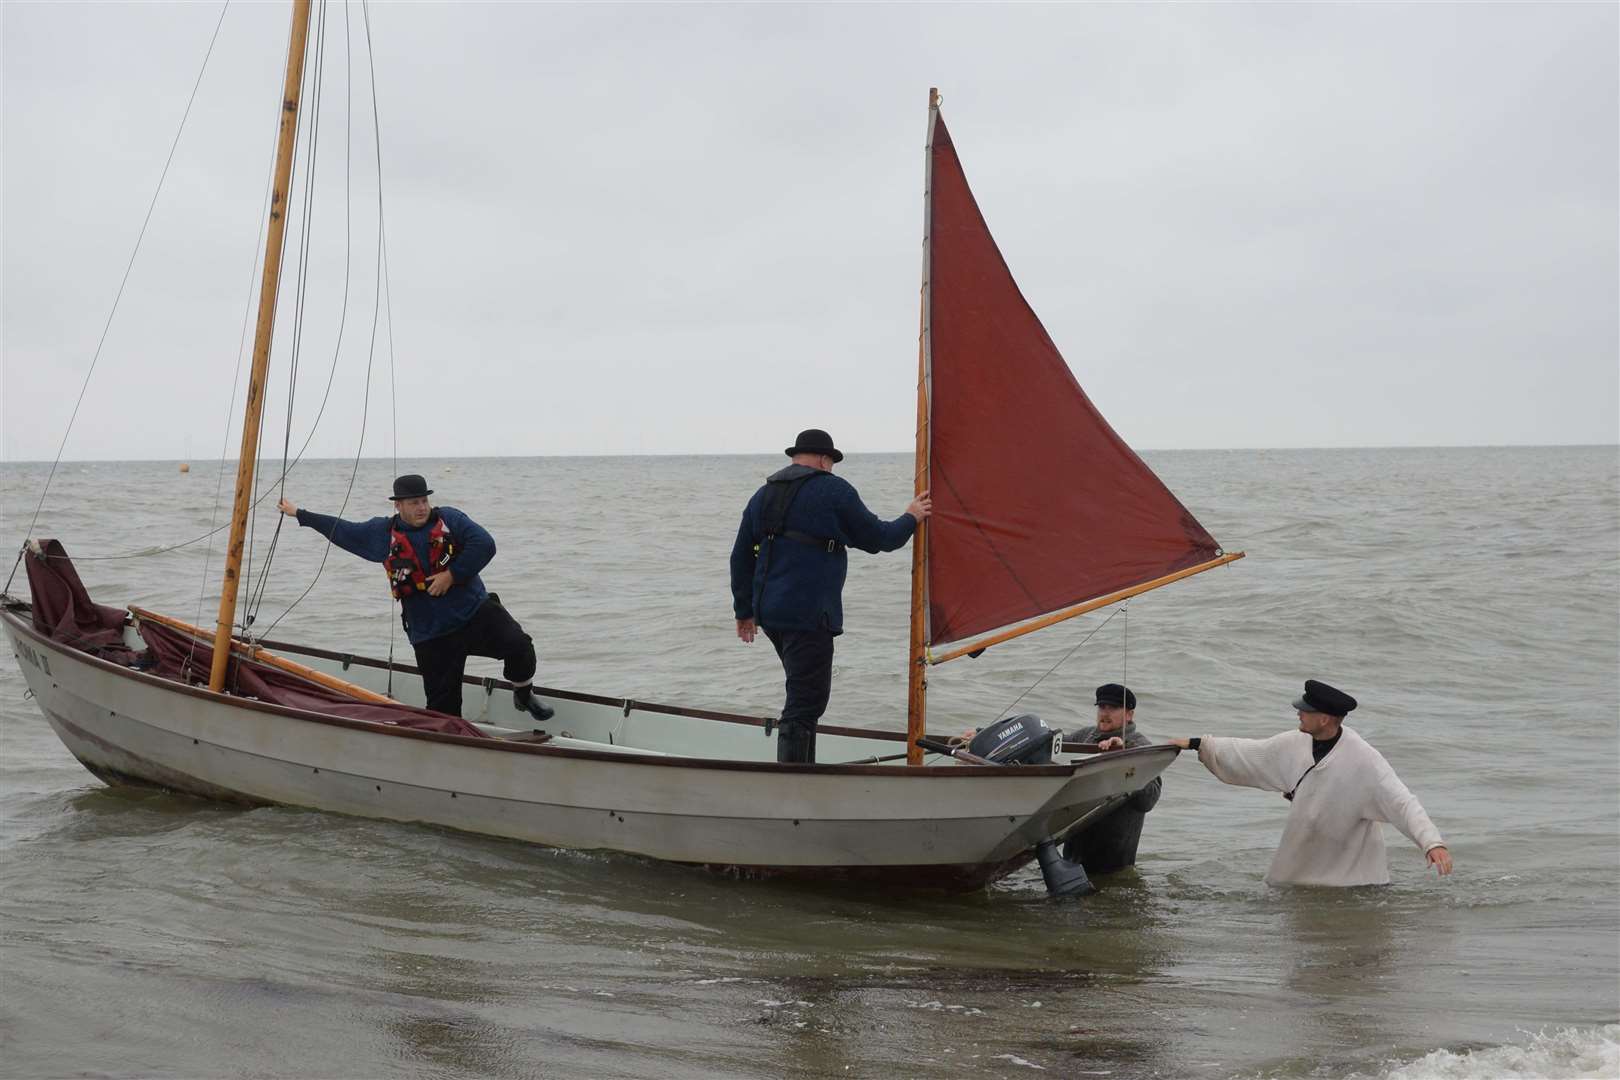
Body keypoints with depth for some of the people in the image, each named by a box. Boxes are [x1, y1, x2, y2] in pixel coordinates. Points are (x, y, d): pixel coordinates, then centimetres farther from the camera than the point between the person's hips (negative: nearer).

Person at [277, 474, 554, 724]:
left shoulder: (449, 518, 1)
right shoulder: (382, 533, 8)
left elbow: (484, 544, -12)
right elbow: (341, 529, 21)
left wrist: (452, 574, -15)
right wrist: (299, 514, 27)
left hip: (475, 611, -1)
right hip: (430, 636, 1)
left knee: (518, 644, -23)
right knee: (442, 706, 0)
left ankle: (523, 694, 5)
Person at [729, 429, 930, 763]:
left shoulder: (763, 494, 15)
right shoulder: (834, 490, -5)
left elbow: (741, 557, 18)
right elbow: (877, 538, 0)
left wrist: (744, 610, 24)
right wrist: (910, 519, 18)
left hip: (769, 613, 8)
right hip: (809, 615, -8)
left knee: (805, 694, 21)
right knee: (805, 704, -7)